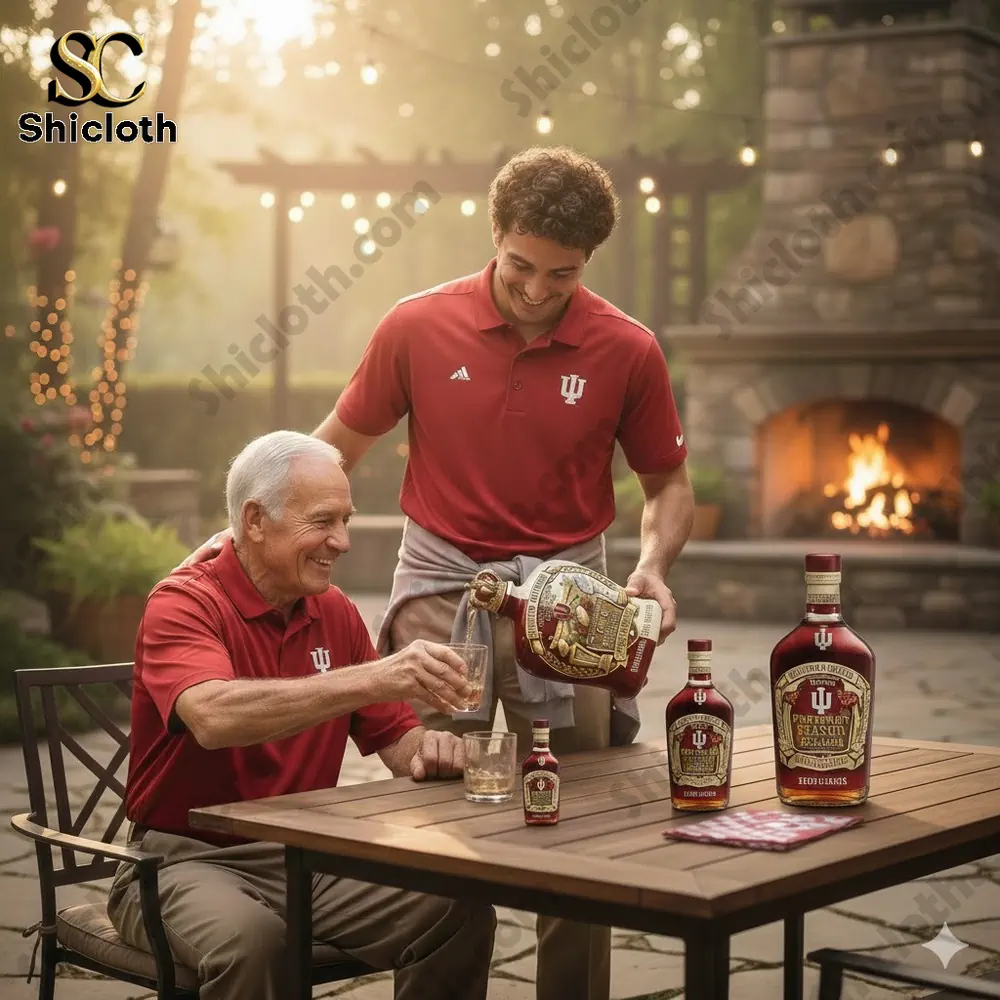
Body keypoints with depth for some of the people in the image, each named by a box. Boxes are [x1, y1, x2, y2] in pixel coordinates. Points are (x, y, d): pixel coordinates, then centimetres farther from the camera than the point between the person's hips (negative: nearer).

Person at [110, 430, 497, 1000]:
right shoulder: (184, 604, -12)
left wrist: (428, 749, -14)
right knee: (251, 938, -37)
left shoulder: (336, 614, 8)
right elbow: (215, 715, -33)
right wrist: (372, 678, -41)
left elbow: (395, 738, 12)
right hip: (188, 860, -5)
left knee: (462, 914, -15)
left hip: (305, 859, 6)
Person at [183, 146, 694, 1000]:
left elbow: (668, 484, 7)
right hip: (440, 582, 0)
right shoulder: (418, 327, -6)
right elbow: (338, 446, 7)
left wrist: (652, 567, -12)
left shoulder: (627, 351, -6)